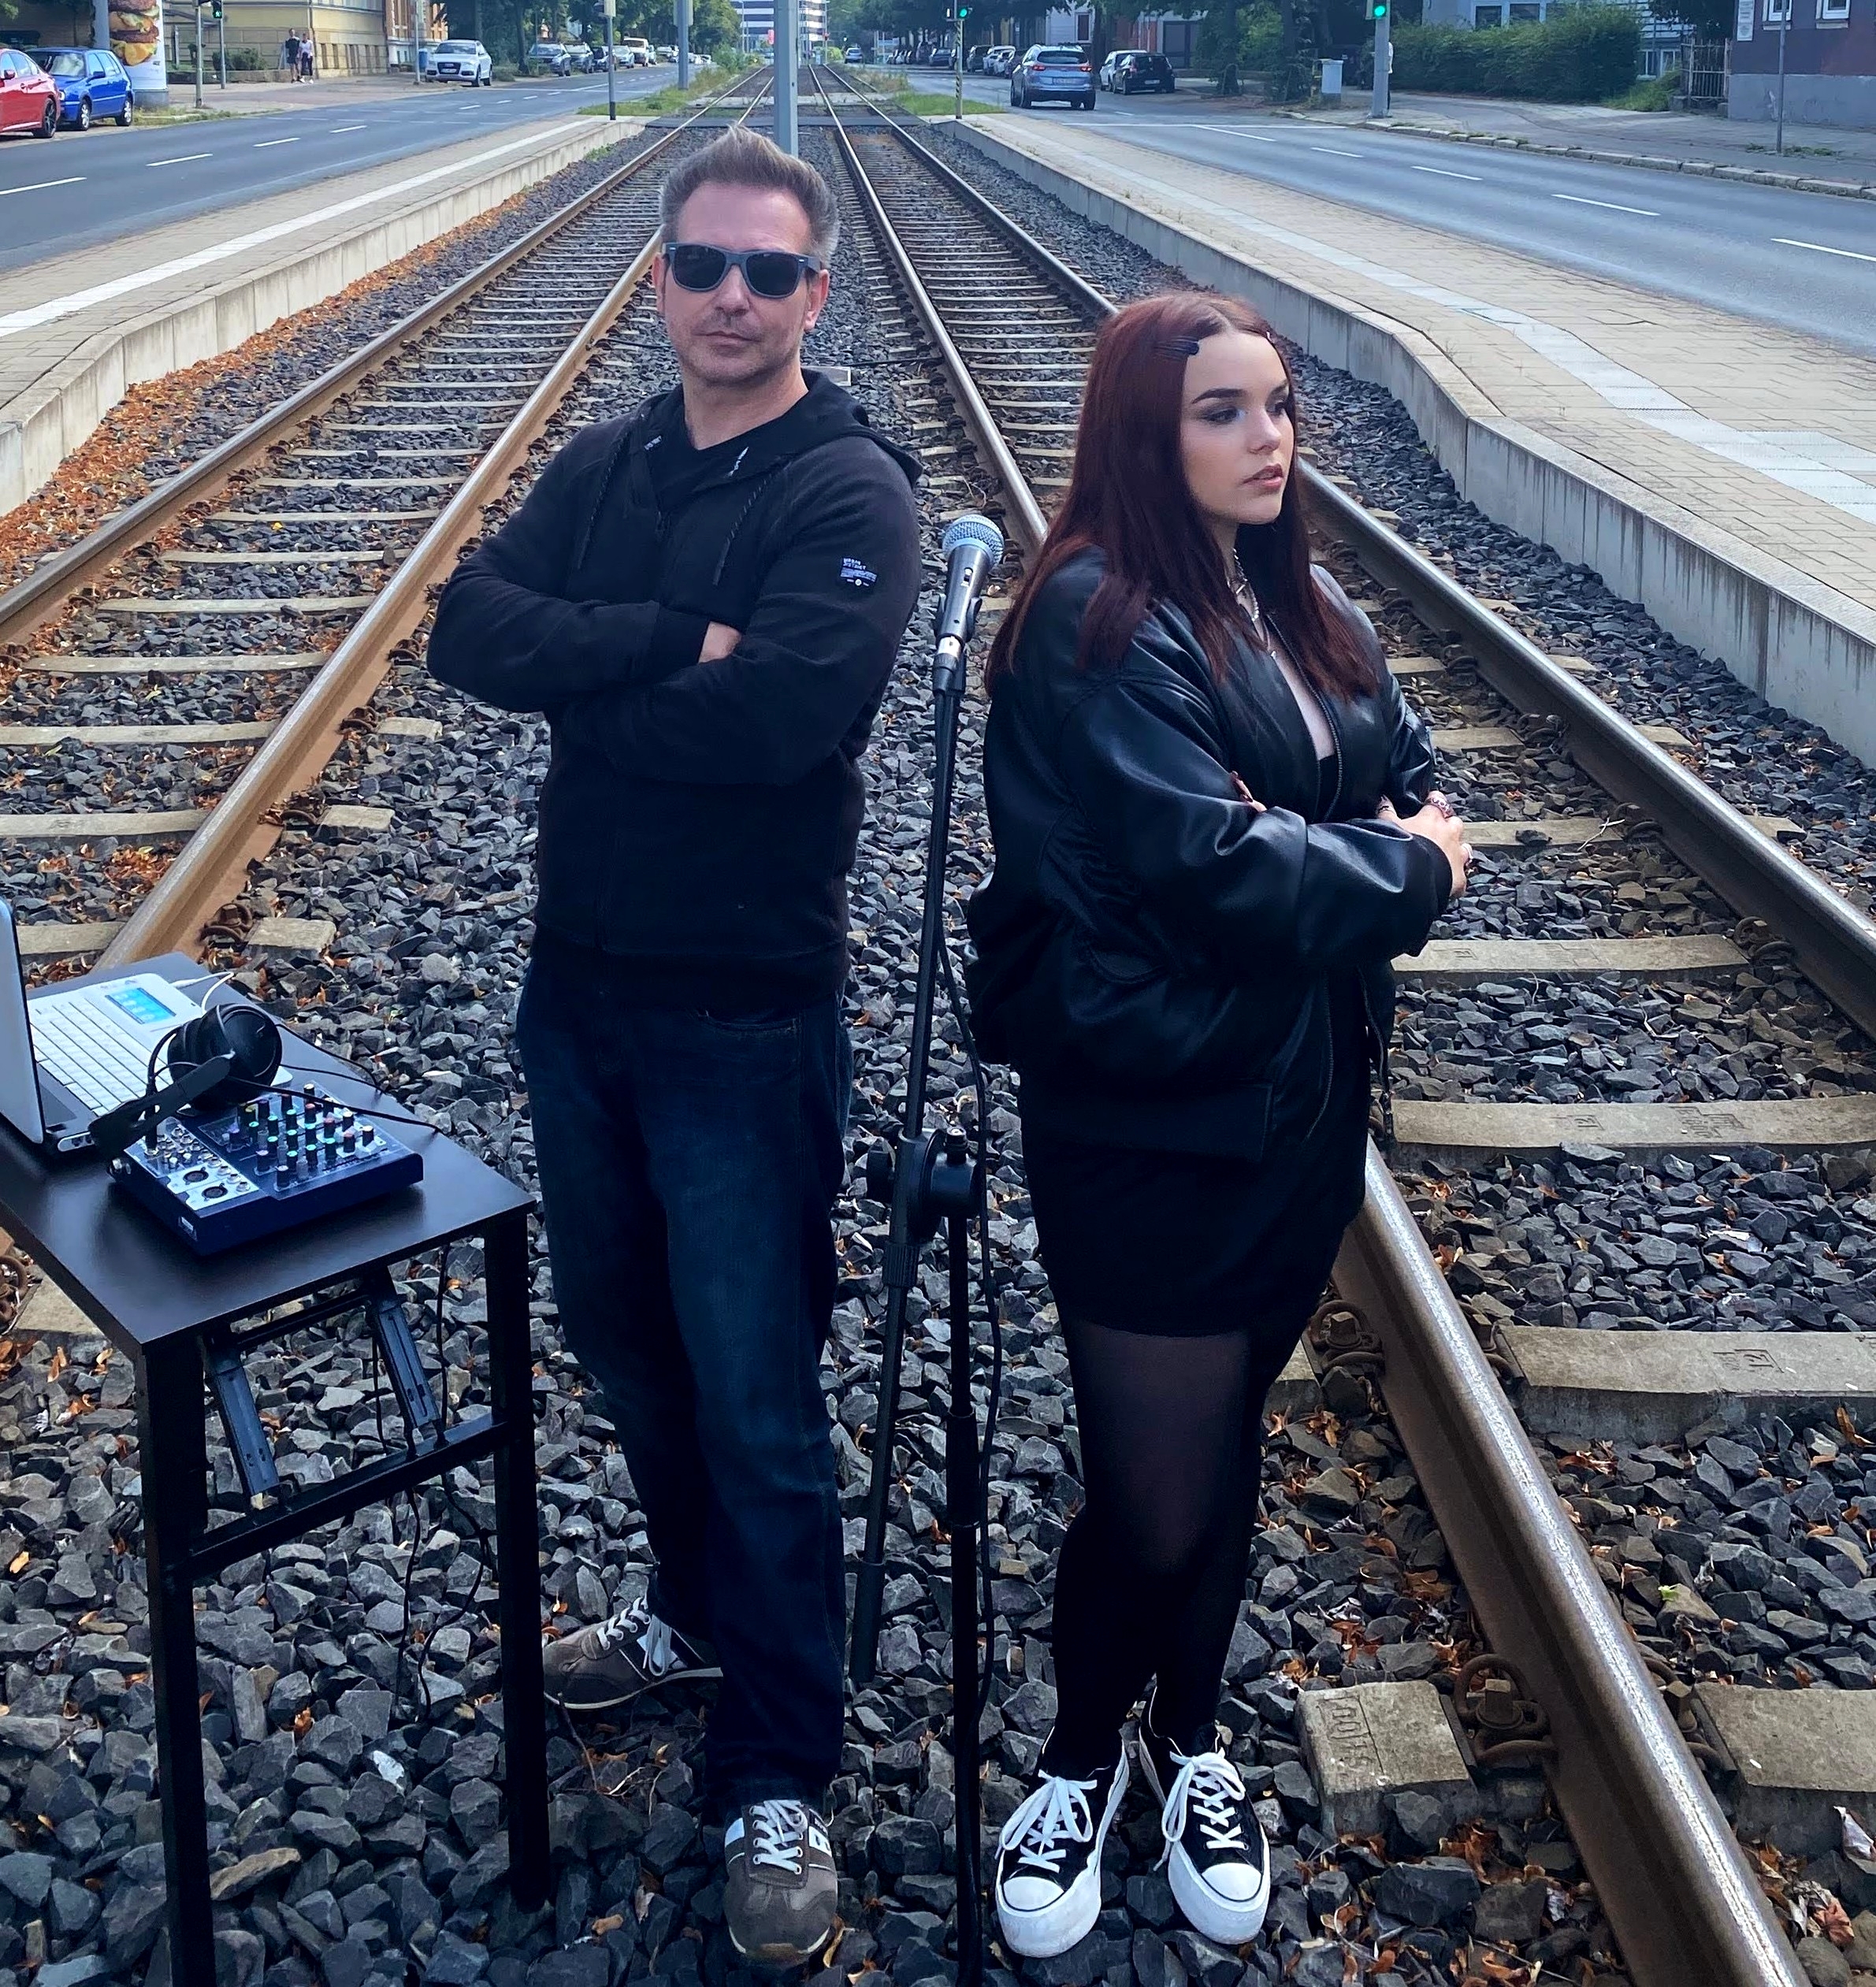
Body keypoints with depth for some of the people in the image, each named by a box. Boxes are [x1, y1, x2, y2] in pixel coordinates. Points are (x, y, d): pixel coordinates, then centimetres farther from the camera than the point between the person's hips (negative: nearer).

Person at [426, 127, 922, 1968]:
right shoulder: (604, 466, 7)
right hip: (578, 985, 7)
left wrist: (583, 683, -14)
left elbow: (782, 714, -28)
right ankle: (700, 1603, 45)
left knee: (756, 1400, 2)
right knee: (619, 1331, 21)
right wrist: (669, 646, -21)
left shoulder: (852, 489, -12)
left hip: (746, 1018, -7)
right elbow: (467, 625, -8)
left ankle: (775, 1782, 18)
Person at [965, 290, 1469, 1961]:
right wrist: (1403, 869, -10)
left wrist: (1394, 848, -10)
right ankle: (1086, 1756, 32)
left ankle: (1191, 1736, 42)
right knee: (1154, 1499, 3)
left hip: (1303, 1102, 7)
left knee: (1228, 1445, 20)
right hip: (1151, 1127, -7)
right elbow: (1208, 864, -24)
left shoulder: (1305, 610, 8)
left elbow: (1408, 773, 12)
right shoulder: (1098, 621, -17)